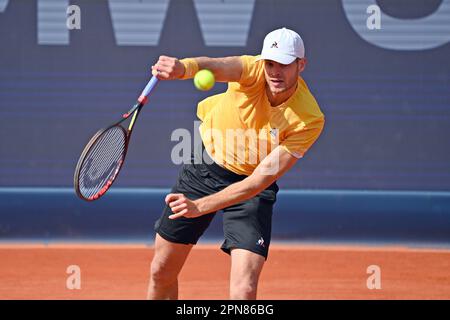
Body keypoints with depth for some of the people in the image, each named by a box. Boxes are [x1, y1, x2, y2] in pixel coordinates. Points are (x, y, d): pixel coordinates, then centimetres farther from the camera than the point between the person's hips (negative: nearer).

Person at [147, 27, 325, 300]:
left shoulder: (310, 121, -27)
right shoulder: (255, 70, -23)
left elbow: (261, 179, -28)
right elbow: (217, 67, -47)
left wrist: (199, 206, -36)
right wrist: (184, 68, -71)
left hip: (250, 186, -2)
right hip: (205, 163, 2)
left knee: (244, 290, -19)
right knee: (161, 272, 11)